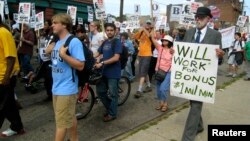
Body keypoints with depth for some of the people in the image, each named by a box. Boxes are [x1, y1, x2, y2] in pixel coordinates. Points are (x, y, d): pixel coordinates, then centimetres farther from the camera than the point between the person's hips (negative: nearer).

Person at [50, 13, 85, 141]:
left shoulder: (74, 42, -16)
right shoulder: (57, 42, 10)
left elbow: (80, 65, -21)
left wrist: (64, 55, -25)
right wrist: (49, 52, 7)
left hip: (66, 89, -8)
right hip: (56, 88, 8)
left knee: (61, 123, 2)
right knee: (70, 118, 20)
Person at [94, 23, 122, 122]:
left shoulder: (117, 42, -10)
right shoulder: (105, 42, 12)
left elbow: (116, 58, -20)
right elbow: (98, 54, 23)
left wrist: (101, 63, -23)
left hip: (113, 72, -8)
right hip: (104, 71, 8)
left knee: (112, 94, 3)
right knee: (100, 91, 13)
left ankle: (112, 114, 18)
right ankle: (109, 108, 31)